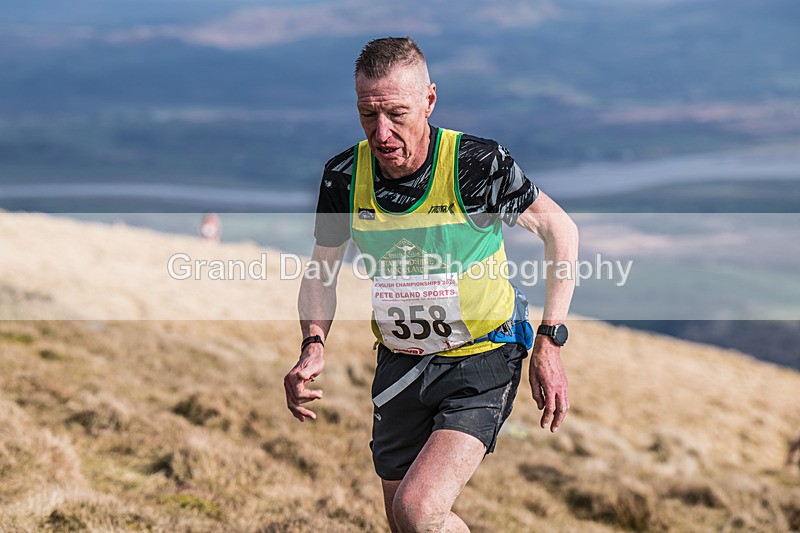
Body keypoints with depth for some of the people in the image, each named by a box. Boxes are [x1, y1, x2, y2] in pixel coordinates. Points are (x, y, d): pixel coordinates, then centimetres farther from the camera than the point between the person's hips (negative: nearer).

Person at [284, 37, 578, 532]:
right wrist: (314, 345, -10)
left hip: (483, 362, -5)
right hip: (400, 363, 5)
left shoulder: (477, 163, -20)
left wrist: (550, 345, -10)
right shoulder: (344, 175, -9)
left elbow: (560, 230, -6)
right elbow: (323, 270, 8)